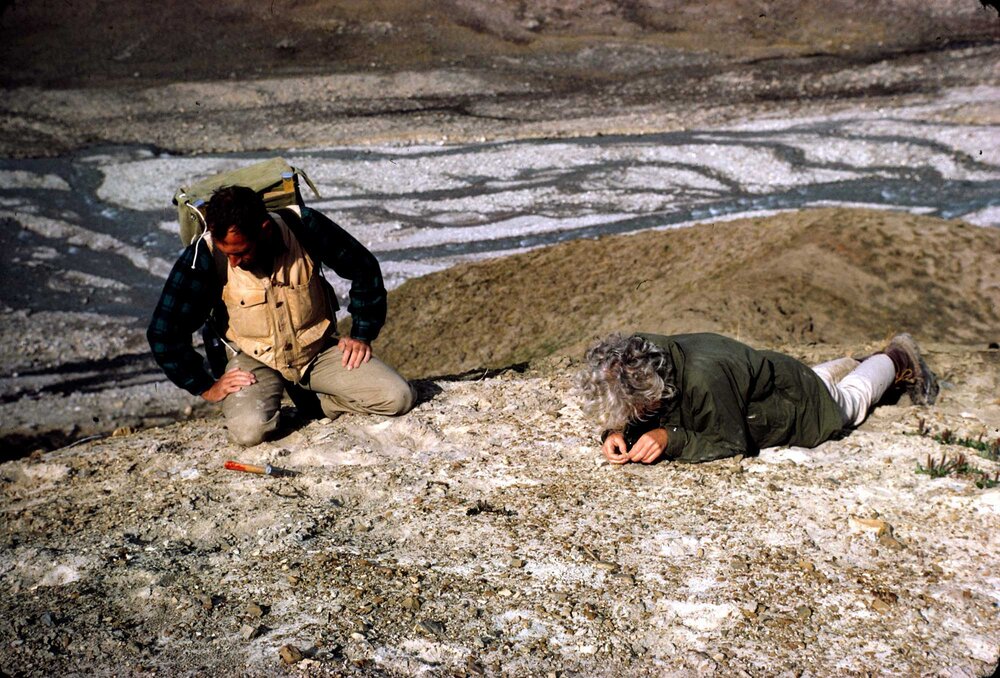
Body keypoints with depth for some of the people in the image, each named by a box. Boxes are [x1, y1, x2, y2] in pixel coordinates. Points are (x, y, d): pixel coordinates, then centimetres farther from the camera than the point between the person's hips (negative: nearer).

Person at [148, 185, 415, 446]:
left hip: (321, 350, 1)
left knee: (399, 398, -16)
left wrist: (362, 335, 0)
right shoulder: (206, 255, -21)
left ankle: (313, 400, 8)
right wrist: (205, 387, -9)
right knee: (249, 429, -31)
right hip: (255, 359, -1)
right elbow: (163, 332, -12)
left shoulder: (303, 227, -18)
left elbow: (364, 269, -2)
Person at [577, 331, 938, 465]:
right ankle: (850, 365, 63)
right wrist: (617, 432, -36)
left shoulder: (702, 381, -49)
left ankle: (899, 360, 53)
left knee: (851, 400, 29)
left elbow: (731, 443, -35)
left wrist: (671, 439, -45)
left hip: (801, 408, -5)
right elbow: (624, 419, -14)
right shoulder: (638, 360, -30)